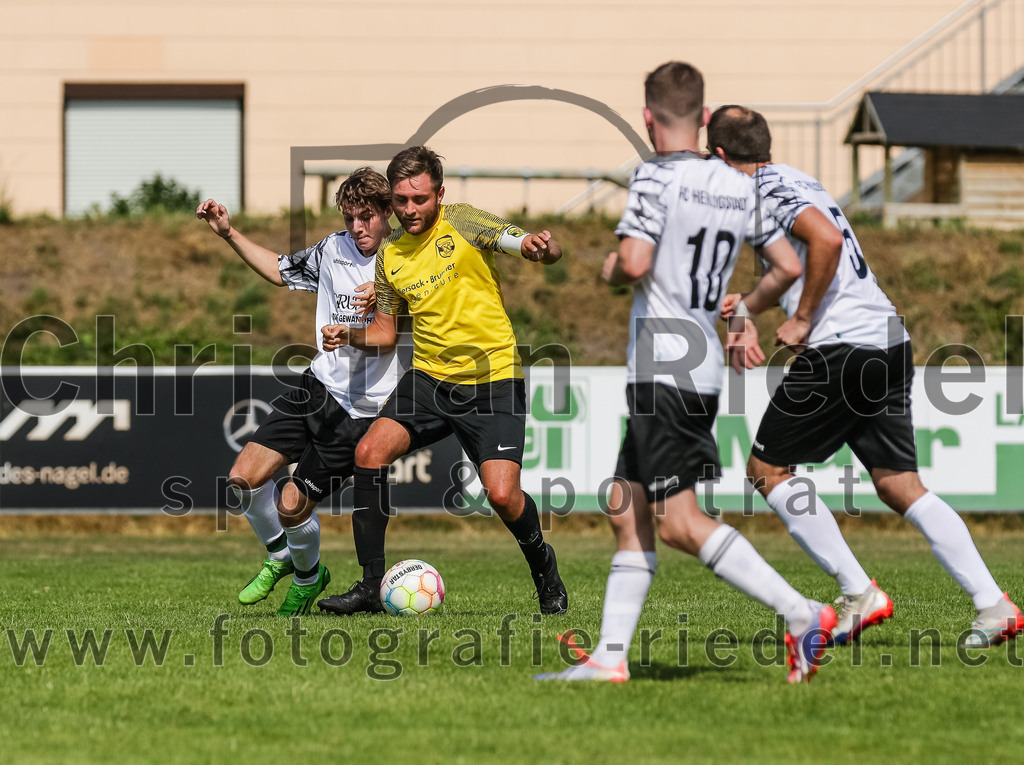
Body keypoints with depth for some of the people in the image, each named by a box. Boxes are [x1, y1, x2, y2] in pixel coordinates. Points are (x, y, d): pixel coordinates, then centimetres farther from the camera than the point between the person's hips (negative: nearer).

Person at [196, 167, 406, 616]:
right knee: (244, 477, -5)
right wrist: (228, 233, 18)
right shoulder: (333, 250, 7)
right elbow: (280, 271, 24)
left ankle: (307, 577, 23)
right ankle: (281, 558, 23)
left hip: (361, 410, -6)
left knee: (291, 505, -8)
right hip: (318, 388, 6)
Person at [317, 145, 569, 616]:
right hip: (429, 379, 5)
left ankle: (543, 565, 16)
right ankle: (371, 582, -5)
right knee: (370, 453, -16)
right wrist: (351, 337, -2)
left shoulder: (462, 223, -6)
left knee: (502, 494, -17)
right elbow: (386, 332, 19)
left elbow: (547, 251, -11)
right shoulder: (390, 255, 9)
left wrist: (539, 247, -36)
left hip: (493, 380, -5)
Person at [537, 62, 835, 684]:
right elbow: (789, 266, 11)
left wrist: (612, 268, 1)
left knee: (679, 522, -10)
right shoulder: (740, 187, 10)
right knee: (628, 511, 12)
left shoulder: (657, 177, -11)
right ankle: (611, 655, 11)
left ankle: (802, 614, -17)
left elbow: (635, 263, -22)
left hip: (664, 366, -8)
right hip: (703, 363, 8)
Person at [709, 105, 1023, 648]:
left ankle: (858, 593, -4)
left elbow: (827, 239, -24)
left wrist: (802, 321, -15)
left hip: (842, 346, -9)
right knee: (899, 484, 7)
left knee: (766, 469, 3)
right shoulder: (795, 183, 22)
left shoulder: (767, 189, -7)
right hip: (890, 338, 9)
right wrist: (751, 305, 43)